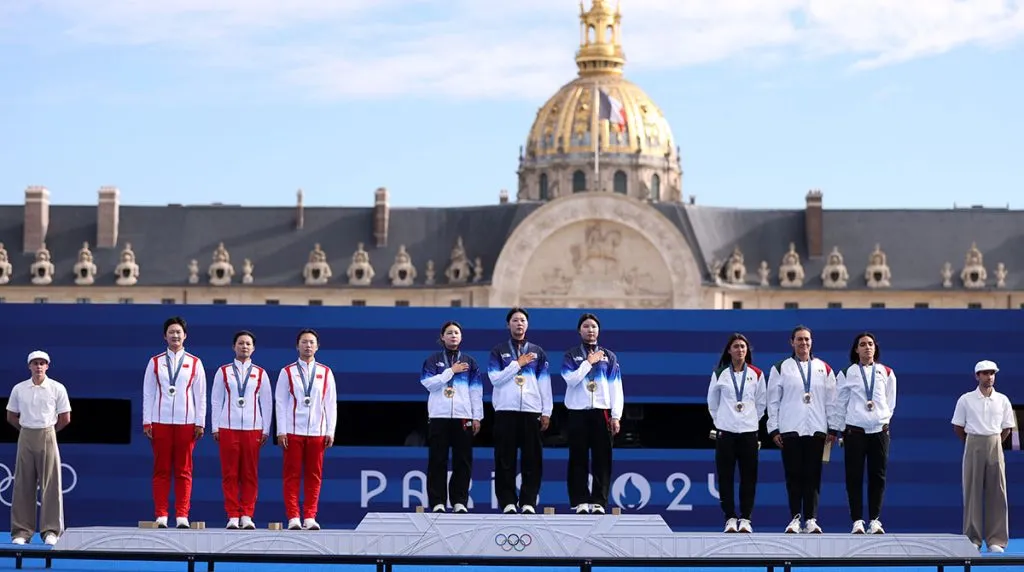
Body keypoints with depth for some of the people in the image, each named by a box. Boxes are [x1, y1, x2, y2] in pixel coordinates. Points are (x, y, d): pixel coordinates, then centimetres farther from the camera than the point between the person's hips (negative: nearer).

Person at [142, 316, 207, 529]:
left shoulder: (195, 363, 8)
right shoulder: (155, 362, 8)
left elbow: (200, 395, 6)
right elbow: (148, 393, 6)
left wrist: (200, 423, -1)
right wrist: (147, 421, -1)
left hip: (186, 422, 0)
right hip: (160, 421, 0)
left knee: (183, 470, 1)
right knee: (161, 470, 1)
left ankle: (182, 515, 2)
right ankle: (161, 516, 2)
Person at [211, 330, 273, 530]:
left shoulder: (260, 374, 9)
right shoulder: (223, 372, 8)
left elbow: (267, 403, 9)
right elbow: (216, 401, 8)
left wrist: (265, 430, 4)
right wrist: (215, 428, 2)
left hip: (252, 428, 1)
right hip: (228, 427, 0)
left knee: (250, 474, 0)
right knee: (229, 474, -1)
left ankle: (247, 515, 4)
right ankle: (232, 516, 2)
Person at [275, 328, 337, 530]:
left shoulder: (326, 373, 9)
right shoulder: (287, 372, 4)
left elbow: (331, 404, 8)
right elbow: (280, 403, 2)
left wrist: (330, 432, 2)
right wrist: (281, 431, -4)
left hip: (317, 432, 2)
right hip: (293, 431, -2)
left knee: (314, 476, 3)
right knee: (292, 475, -1)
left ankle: (309, 517, 7)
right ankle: (293, 517, 1)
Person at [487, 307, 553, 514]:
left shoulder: (538, 352, 14)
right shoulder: (498, 351, 9)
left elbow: (545, 384, 10)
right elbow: (495, 379, -4)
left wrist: (546, 412, 4)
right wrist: (517, 364, -8)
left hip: (531, 410, 1)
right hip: (506, 410, -1)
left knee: (532, 459, -2)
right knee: (505, 459, -2)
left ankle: (528, 502, 1)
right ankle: (508, 502, 1)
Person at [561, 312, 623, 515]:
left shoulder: (609, 356, 12)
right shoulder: (571, 355, 8)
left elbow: (616, 388, 6)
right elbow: (571, 379, -9)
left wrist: (616, 416, -2)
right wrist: (589, 362, -8)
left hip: (602, 412, 1)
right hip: (578, 412, -1)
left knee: (602, 459, -1)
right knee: (579, 459, -1)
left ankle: (599, 502, 2)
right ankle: (580, 501, 1)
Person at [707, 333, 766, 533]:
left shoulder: (756, 374, 6)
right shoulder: (720, 374, 4)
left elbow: (762, 402, 13)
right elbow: (712, 401, 12)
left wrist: (752, 419, 9)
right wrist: (720, 420, 10)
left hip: (749, 431, 0)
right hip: (725, 431, 0)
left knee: (749, 477, -2)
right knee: (726, 477, -2)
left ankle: (745, 519, 4)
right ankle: (730, 518, 3)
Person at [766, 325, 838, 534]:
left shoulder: (824, 369, 12)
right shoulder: (781, 368, 6)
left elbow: (831, 400, 11)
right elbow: (773, 401, 4)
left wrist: (833, 429, 5)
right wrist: (773, 429, -2)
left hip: (816, 430, 1)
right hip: (790, 430, -1)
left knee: (813, 476, -1)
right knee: (794, 475, -1)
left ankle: (811, 519, 1)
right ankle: (795, 518, 5)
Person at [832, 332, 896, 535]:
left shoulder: (886, 373, 10)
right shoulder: (847, 374, 4)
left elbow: (890, 402, 15)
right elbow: (840, 404, 6)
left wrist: (885, 421, 8)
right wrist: (841, 430, 4)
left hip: (879, 429, 2)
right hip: (854, 430, -2)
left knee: (878, 476, 1)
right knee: (854, 476, -3)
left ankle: (875, 520, 6)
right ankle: (857, 521, 0)